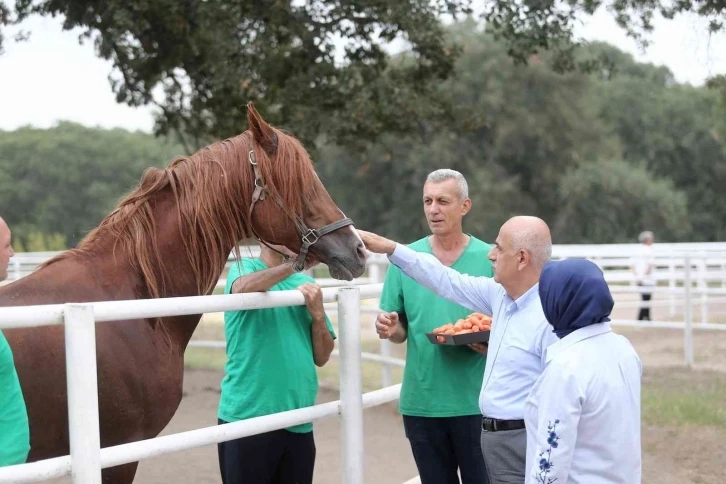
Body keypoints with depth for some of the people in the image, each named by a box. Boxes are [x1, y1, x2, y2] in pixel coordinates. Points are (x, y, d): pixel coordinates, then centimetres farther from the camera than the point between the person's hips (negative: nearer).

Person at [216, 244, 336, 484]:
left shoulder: (306, 283, 9)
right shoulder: (243, 268, -2)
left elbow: (322, 357, 9)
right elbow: (244, 287, -27)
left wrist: (317, 314, -7)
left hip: (298, 421, 4)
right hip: (247, 416, -4)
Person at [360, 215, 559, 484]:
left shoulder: (550, 316, -22)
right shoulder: (501, 295, 6)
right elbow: (448, 282, 16)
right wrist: (389, 248, 15)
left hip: (522, 445, -9)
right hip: (495, 438, 9)